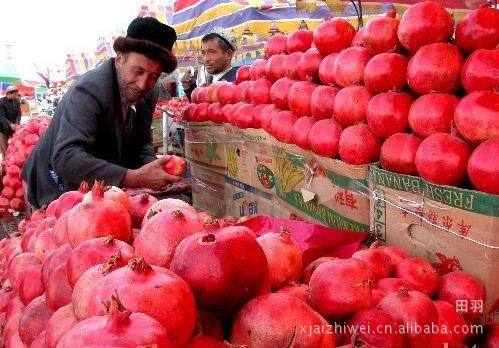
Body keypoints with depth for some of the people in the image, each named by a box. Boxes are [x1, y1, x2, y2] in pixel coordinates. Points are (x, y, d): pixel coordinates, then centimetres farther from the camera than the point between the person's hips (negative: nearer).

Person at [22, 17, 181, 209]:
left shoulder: (149, 92, -7)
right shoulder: (88, 91, -29)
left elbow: (142, 143, 1)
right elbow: (65, 159, -39)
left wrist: (152, 169, -21)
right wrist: (135, 178, -46)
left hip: (101, 187, 6)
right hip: (59, 188, -5)